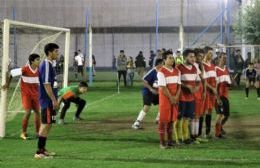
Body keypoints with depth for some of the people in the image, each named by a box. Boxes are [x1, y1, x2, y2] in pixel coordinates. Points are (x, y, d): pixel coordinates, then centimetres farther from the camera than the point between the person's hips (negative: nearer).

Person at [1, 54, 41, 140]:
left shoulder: (39, 70, -2)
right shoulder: (24, 69, -17)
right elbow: (11, 73, -5)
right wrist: (7, 84, 6)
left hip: (35, 94, 5)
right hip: (26, 94, -5)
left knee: (37, 112, 3)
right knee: (28, 112, -13)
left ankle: (37, 132, 15)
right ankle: (23, 133, 0)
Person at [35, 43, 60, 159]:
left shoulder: (48, 64, 14)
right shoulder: (46, 65, -17)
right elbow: (46, 84, -22)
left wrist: (53, 100, 21)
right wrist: (54, 100, -21)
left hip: (47, 100, 10)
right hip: (47, 100, -10)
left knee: (46, 125, 14)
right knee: (46, 125, -8)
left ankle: (42, 149, 21)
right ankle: (39, 152, -6)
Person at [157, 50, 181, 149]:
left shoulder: (177, 71, 9)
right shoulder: (161, 72, -11)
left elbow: (179, 85, 8)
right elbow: (163, 88, -15)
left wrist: (176, 97, -5)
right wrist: (171, 98, -13)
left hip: (175, 99, 6)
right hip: (165, 99, -6)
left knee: (172, 119, 10)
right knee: (163, 120, -3)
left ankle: (170, 140, 18)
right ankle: (162, 142, 0)